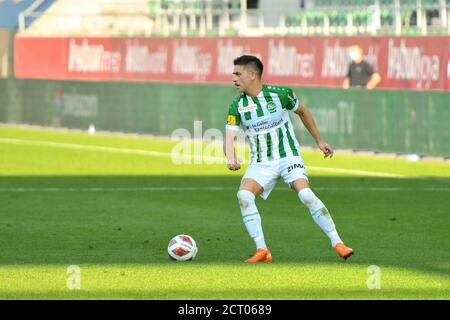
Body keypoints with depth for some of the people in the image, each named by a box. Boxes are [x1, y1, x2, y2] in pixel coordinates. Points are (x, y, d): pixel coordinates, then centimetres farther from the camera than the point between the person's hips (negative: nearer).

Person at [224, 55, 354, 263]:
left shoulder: (280, 94, -7)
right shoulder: (238, 106, -4)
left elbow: (303, 112, 12)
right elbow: (229, 137, -12)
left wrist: (319, 141, 17)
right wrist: (231, 158, -34)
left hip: (288, 157, -2)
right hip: (261, 163, 2)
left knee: (306, 195, -25)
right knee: (243, 195, -25)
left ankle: (337, 243, -17)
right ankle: (262, 251, -21)